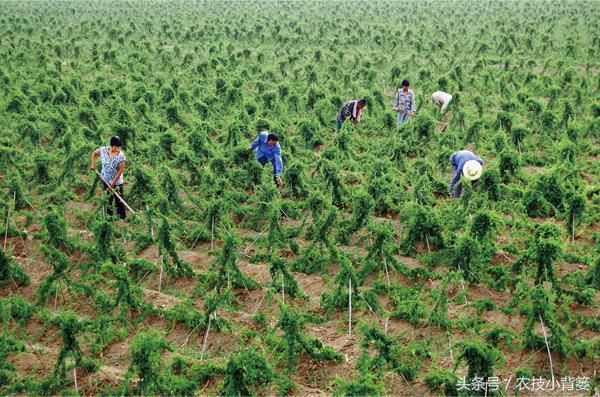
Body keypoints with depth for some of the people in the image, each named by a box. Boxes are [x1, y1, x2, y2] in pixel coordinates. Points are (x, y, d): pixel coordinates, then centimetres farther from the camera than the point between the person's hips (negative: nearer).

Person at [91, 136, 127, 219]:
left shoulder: (121, 156, -22)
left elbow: (121, 170, -16)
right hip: (105, 180, 3)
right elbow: (94, 153, 9)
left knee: (119, 199, 1)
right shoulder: (103, 150, -14)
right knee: (107, 198, 19)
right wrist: (93, 164, -1)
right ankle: (109, 215, 37)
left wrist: (113, 182, -15)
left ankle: (122, 217, 14)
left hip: (117, 182, -3)